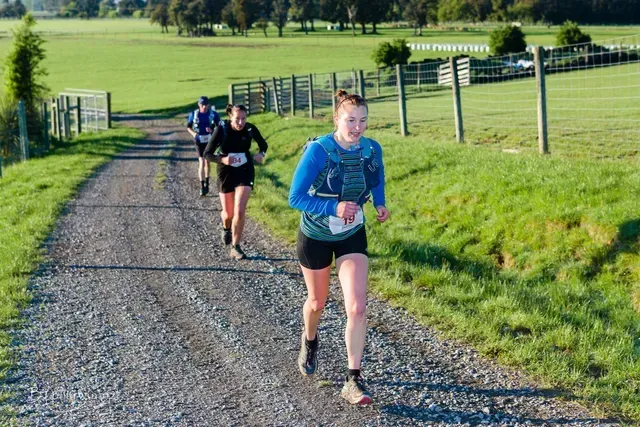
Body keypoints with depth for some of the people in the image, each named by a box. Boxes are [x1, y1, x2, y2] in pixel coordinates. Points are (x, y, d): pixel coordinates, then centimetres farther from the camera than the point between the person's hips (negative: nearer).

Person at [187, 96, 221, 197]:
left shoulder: (213, 114, -6)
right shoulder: (194, 114, -4)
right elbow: (188, 127, 7)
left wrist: (212, 130, -19)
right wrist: (193, 134, -12)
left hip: (209, 141, 1)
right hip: (199, 141, -1)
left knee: (207, 162, 14)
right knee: (201, 163, -12)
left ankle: (206, 184, 32)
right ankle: (202, 186, -13)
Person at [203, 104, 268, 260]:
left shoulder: (250, 129, -14)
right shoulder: (222, 129, -19)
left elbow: (263, 144, 6)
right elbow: (207, 154, -16)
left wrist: (261, 154, -17)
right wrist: (222, 159, -35)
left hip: (245, 172, 0)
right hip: (226, 173, 0)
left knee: (239, 212, -14)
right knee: (228, 214, 11)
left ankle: (235, 247, 2)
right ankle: (226, 228, 49)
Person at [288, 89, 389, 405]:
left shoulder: (372, 150, -12)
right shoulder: (318, 151, -25)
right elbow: (296, 198, -24)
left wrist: (380, 203, -4)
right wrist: (334, 207, -35)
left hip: (352, 237, 2)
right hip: (315, 236, -2)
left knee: (357, 308, -12)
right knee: (317, 302, 19)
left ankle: (353, 381, -2)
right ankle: (309, 342, 54)